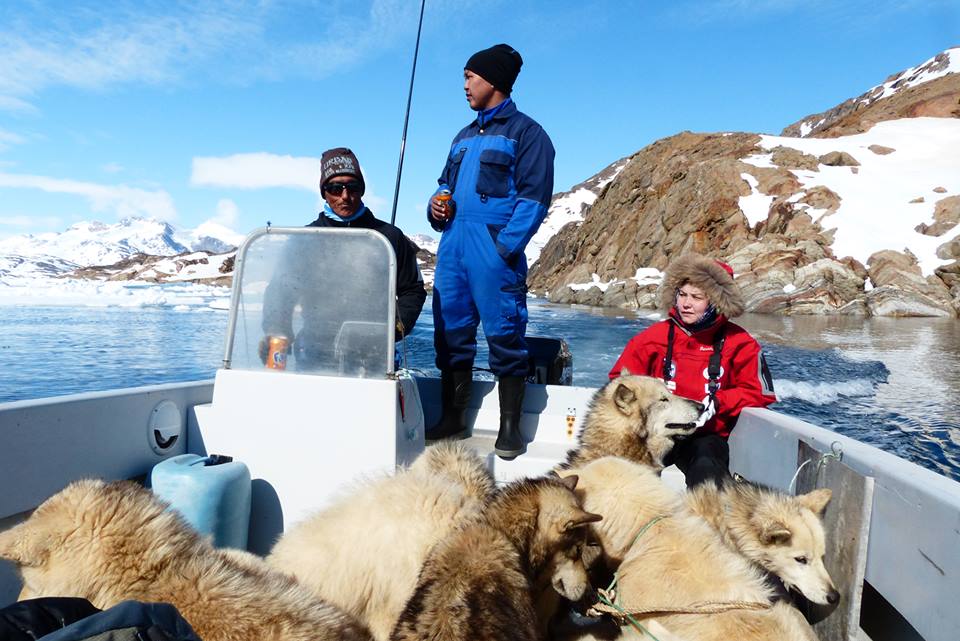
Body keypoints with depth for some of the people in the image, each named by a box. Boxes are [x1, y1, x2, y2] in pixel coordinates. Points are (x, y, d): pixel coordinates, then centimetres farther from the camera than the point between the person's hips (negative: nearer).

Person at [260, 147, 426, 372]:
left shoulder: (389, 237, 12)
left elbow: (413, 290, 15)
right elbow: (279, 292, 13)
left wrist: (396, 326, -3)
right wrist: (275, 334, -6)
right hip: (316, 351, 1)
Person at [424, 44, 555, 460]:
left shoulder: (525, 132, 1)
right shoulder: (465, 136, 24)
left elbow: (533, 197, -8)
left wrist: (505, 246, -18)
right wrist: (436, 206, 8)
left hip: (493, 247, -7)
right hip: (452, 244, 7)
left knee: (504, 333, -4)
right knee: (450, 331, 8)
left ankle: (510, 427, 7)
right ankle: (452, 419, 20)